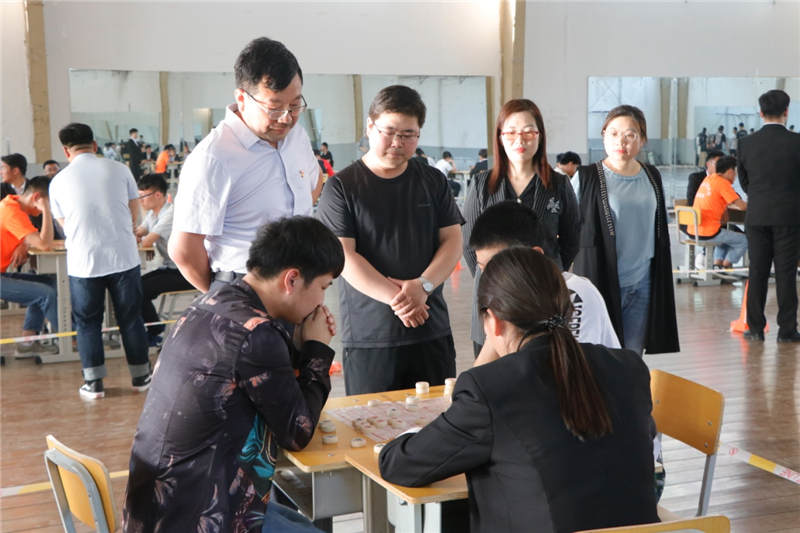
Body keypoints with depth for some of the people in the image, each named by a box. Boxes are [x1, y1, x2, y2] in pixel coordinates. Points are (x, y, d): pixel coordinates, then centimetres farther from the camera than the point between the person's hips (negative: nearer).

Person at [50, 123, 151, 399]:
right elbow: (134, 213, 6)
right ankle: (140, 376, 20)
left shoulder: (58, 182, 0)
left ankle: (94, 382, 14)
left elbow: (65, 224, 11)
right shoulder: (119, 170, -1)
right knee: (131, 317, 12)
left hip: (83, 262, 0)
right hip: (123, 257, 0)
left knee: (87, 321, 12)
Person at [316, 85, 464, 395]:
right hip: (368, 337, -3)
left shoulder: (433, 182, 11)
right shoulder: (342, 187, -1)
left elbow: (452, 242, 7)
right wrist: (396, 299, -17)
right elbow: (344, 257, -8)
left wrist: (423, 285, -12)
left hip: (432, 332, 3)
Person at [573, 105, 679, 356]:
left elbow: (660, 231, 16)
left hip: (643, 282, 4)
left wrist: (661, 280, 15)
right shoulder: (588, 178, -5)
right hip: (604, 282, -4)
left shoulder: (652, 176, 8)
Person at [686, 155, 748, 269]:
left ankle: (717, 265, 19)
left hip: (693, 231, 8)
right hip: (708, 233, -8)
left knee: (725, 237, 34)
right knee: (744, 241, 8)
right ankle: (725, 267, 7)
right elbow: (742, 206, -10)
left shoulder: (708, 178, 14)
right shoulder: (723, 183, -10)